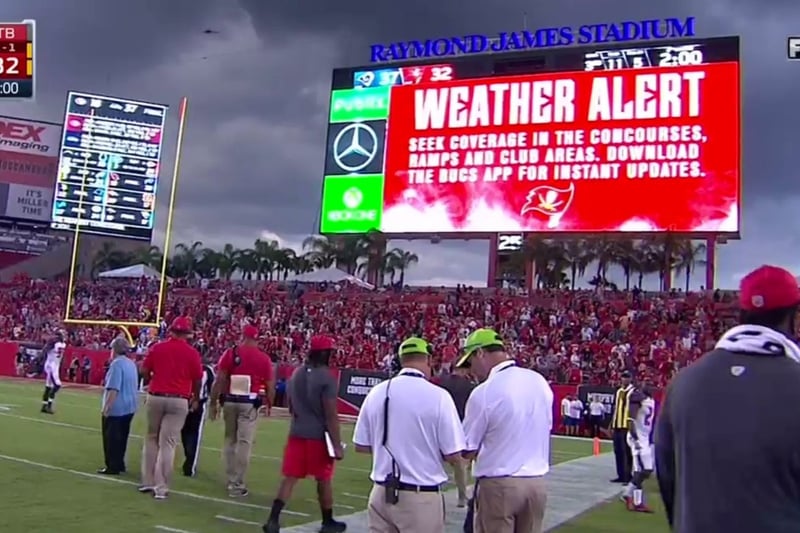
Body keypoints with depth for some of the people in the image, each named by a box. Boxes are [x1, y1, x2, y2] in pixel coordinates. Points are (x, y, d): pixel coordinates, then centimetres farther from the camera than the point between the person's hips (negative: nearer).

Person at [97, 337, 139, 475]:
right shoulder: (131, 364, 9)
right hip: (130, 406, 8)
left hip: (116, 407, -8)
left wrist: (106, 407, -20)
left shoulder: (117, 364, -17)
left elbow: (113, 389, -23)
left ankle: (112, 467, 5)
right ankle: (119, 465, 23)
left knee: (111, 438, 2)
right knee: (121, 437, 16)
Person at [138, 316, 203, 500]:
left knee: (151, 438, 17)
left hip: (155, 397, 2)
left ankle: (148, 481, 22)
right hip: (179, 400, -2)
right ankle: (161, 488, 1)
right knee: (168, 444, 1)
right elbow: (197, 380, 2)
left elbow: (144, 371, 4)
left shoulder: (157, 348, 0)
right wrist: (195, 399, 20)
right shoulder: (192, 353, -4)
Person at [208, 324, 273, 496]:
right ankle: (237, 484, 3)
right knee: (244, 443, 1)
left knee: (230, 440, 17)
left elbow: (219, 381, -3)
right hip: (249, 403, -2)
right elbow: (270, 386, 1)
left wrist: (213, 403, 4)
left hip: (230, 401, 2)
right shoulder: (263, 358, 0)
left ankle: (231, 480, 27)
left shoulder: (231, 353, 1)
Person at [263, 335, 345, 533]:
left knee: (289, 477, 7)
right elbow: (331, 414, -17)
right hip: (319, 435, -5)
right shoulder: (326, 378, -15)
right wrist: (337, 444, -14)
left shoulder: (296, 374, 7)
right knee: (324, 480, 10)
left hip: (297, 433, 6)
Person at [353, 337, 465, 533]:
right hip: (422, 497, -4)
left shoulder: (376, 392, 0)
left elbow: (360, 446, 7)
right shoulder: (438, 395, -12)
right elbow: (454, 457, -12)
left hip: (381, 493, 4)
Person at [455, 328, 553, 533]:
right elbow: (546, 429, 11)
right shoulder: (540, 381, 2)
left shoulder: (483, 392, -15)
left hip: (498, 484, -5)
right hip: (536, 482, 6)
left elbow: (467, 450, -8)